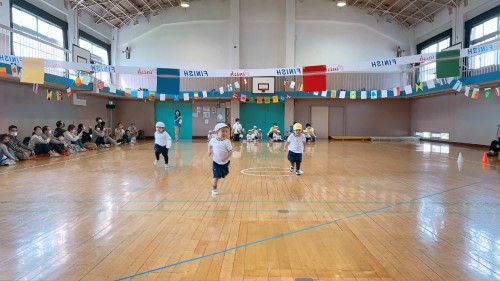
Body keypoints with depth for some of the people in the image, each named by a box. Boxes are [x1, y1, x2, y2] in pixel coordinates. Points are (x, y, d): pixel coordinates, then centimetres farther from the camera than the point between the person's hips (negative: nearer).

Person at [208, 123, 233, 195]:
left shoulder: (227, 142, -17)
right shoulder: (213, 140, -10)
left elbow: (230, 151, -17)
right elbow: (210, 145, 13)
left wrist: (226, 158, -31)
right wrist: (209, 151, -3)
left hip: (225, 162, 1)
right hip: (216, 162, -1)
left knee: (225, 174, 19)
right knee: (216, 176, -8)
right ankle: (214, 189, 7)